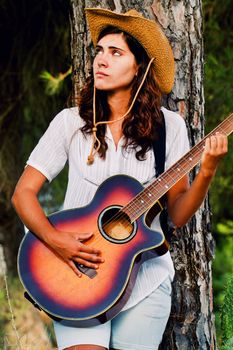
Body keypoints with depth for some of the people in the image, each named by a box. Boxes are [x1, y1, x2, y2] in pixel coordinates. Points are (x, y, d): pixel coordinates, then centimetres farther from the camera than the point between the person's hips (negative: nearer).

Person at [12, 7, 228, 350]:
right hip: (79, 270, -1)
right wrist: (55, 240, -15)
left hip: (145, 274, 1)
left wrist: (206, 171, -16)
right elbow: (23, 193, 1)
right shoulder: (71, 122, 1)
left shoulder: (168, 126, 1)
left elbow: (177, 215, 0)